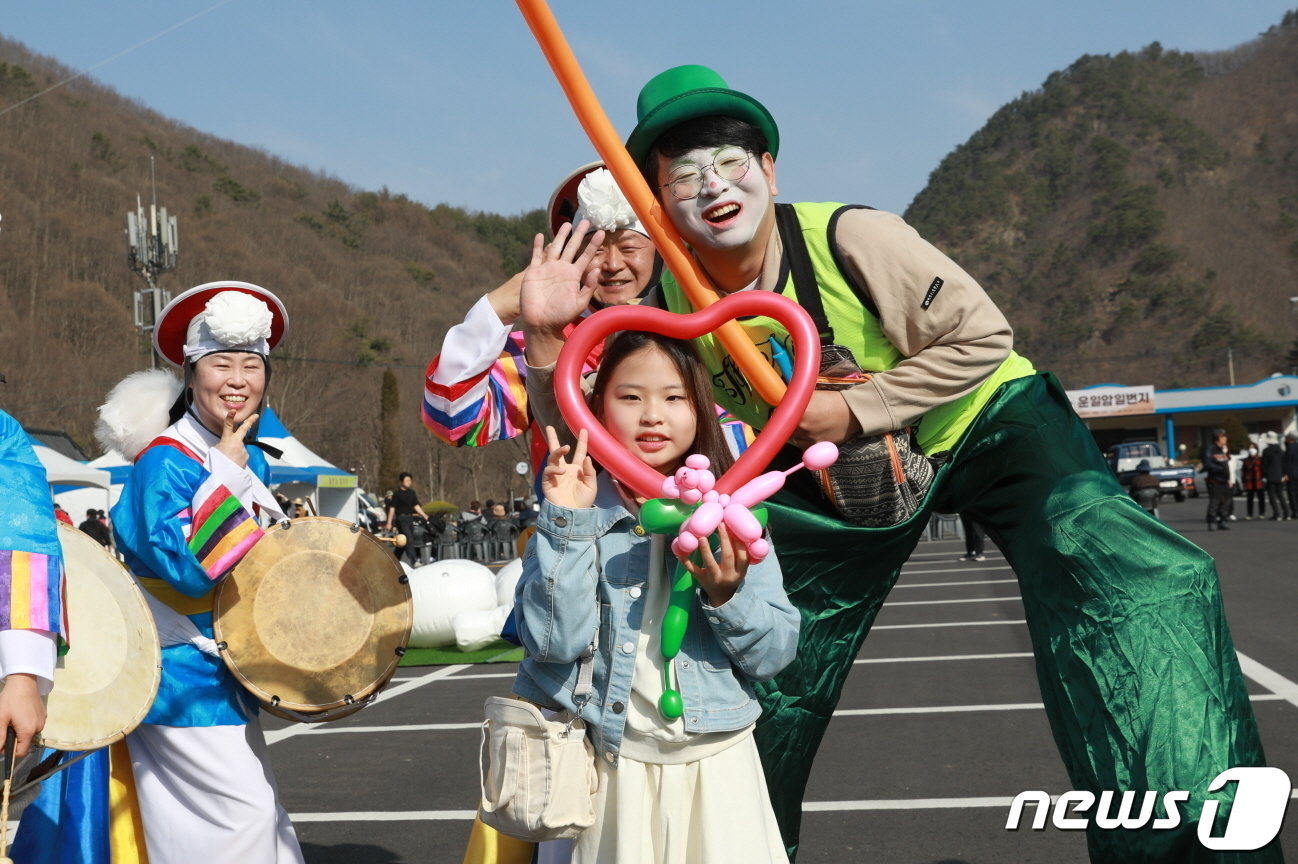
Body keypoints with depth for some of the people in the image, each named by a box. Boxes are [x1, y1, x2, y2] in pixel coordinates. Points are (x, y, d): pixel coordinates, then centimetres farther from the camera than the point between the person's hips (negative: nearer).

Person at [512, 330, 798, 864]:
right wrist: (568, 522, -21)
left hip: (715, 764, 1)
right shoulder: (571, 510, -4)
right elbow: (553, 642, -15)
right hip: (604, 769, -1)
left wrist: (727, 595, -21)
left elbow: (776, 654, -4)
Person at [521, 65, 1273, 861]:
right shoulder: (669, 304, -14)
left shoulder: (848, 238, -28)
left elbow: (983, 338, -23)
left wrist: (855, 411, -26)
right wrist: (546, 334, -28)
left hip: (981, 421, -4)